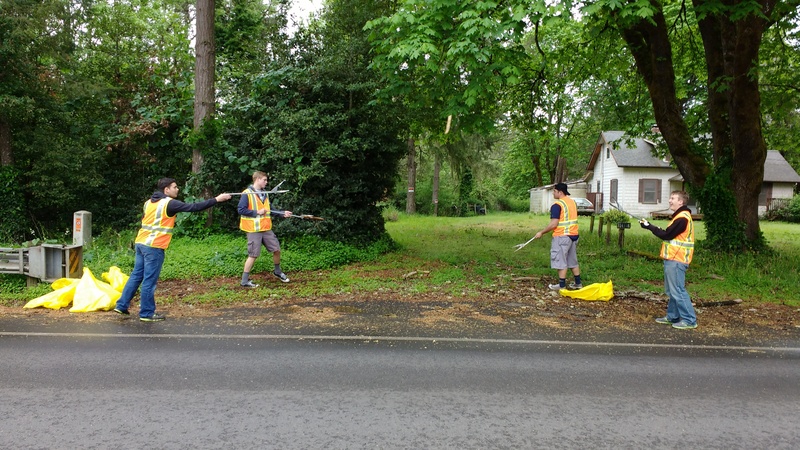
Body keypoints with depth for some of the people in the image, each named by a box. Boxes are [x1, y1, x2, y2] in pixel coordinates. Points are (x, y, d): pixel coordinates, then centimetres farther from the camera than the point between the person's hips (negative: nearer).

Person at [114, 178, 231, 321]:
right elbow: (193, 207, -16)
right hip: (154, 247, -8)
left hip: (141, 243, 9)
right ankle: (147, 313, 6)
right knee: (149, 281, -1)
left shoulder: (149, 202, 14)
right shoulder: (169, 203, -11)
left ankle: (121, 305, 21)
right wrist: (217, 199, -15)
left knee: (136, 276, 16)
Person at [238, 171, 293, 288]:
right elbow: (241, 210, -16)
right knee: (253, 255, -3)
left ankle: (277, 271, 33)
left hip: (266, 229, 7)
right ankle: (245, 280, 8)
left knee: (277, 249, 10)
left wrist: (283, 213, 4)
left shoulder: (264, 194, 13)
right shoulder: (247, 193, -11)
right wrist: (257, 212, -17)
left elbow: (269, 210, 16)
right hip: (254, 230, -7)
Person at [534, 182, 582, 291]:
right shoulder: (572, 202, 11)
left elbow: (553, 224, -20)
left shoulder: (557, 205, -16)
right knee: (573, 260, 17)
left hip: (562, 236, -8)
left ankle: (562, 285, 3)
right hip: (574, 235, 8)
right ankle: (578, 283, 22)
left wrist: (541, 232, -11)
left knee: (561, 261, -1)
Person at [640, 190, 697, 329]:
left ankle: (690, 320, -4)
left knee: (678, 291, -8)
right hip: (673, 259, 10)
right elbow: (670, 234, 16)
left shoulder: (682, 218, -16)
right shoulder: (679, 216, 17)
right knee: (672, 291, 15)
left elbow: (667, 235, -17)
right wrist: (652, 227, 5)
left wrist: (650, 227, -9)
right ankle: (672, 316, 22)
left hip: (676, 261, -10)